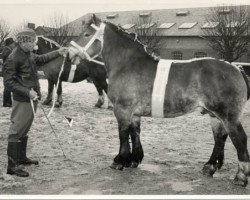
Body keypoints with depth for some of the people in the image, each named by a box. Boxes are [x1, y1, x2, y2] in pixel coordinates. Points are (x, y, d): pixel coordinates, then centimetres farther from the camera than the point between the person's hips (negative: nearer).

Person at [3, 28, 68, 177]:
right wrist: (27, 92, -24)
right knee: (16, 132, -5)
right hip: (22, 101, -9)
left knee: (24, 130, 19)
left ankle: (21, 158, 33)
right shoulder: (13, 58, -17)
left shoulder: (29, 54, 9)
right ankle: (12, 166, 0)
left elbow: (41, 59, 30)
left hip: (32, 99, 9)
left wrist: (58, 53, 28)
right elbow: (9, 81, -18)